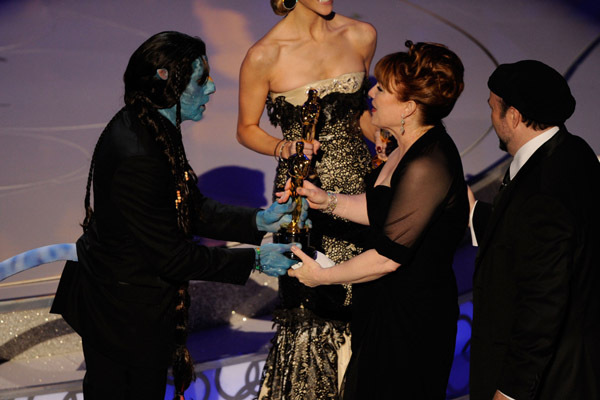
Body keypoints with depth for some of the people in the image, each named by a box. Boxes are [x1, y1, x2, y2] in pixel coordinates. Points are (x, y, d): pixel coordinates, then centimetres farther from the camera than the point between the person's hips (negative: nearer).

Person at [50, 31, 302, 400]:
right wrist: (253, 261, -20)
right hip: (131, 316, -9)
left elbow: (194, 210, 3)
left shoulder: (141, 127, -2)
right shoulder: (137, 157, -32)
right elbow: (172, 256, -26)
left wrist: (257, 221, -8)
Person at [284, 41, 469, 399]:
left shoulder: (426, 166, -29)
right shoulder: (416, 145, 1)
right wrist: (328, 201, 4)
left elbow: (389, 257, -25)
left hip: (410, 315, -9)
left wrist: (323, 276, -13)